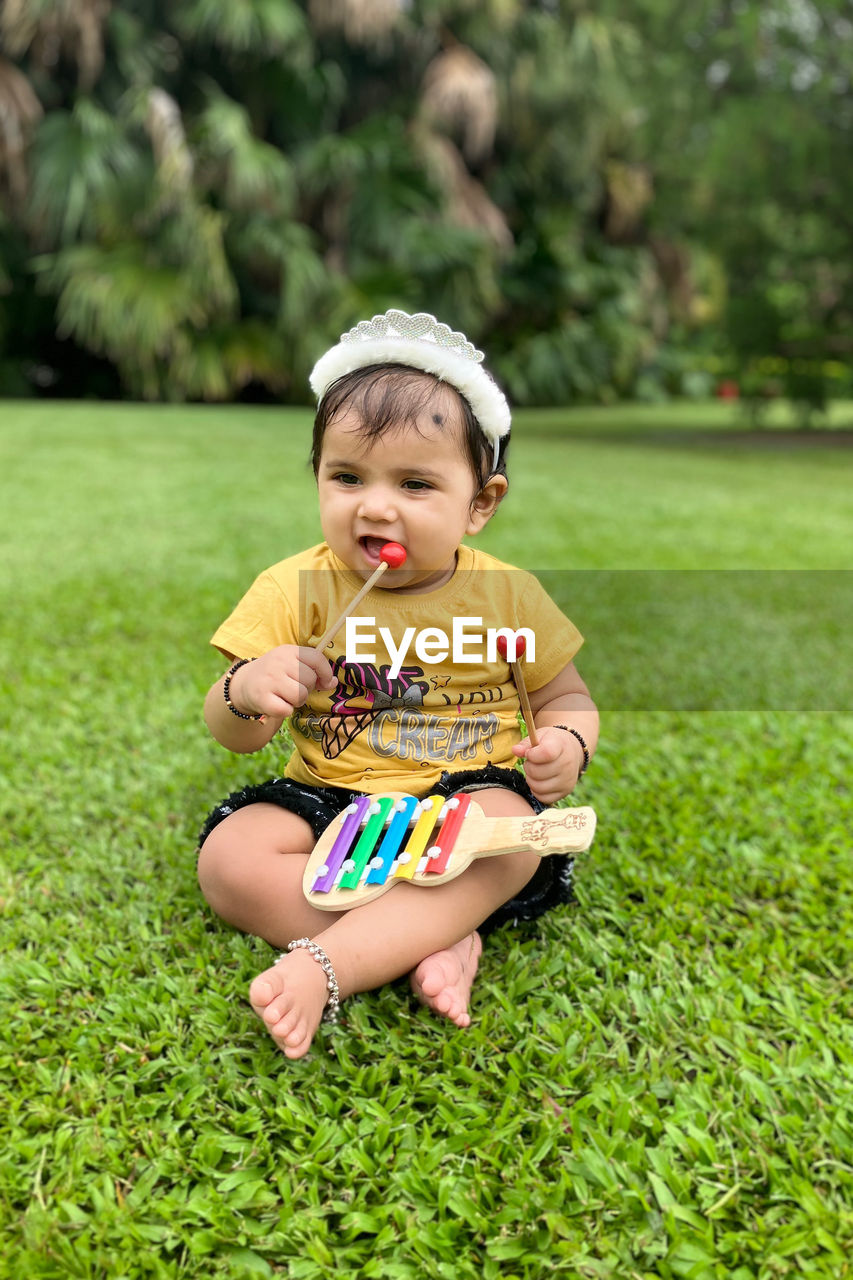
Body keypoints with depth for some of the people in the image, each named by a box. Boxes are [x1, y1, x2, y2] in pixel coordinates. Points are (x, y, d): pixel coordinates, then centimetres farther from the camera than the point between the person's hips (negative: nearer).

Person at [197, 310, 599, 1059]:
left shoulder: (507, 595, -3)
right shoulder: (294, 590, -5)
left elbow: (567, 698, 9)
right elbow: (234, 736, -2)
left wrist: (568, 745, -16)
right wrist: (245, 693, -27)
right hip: (329, 802, 1)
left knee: (511, 831, -32)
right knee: (228, 857, -23)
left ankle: (321, 967, -34)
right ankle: (433, 943, -26)